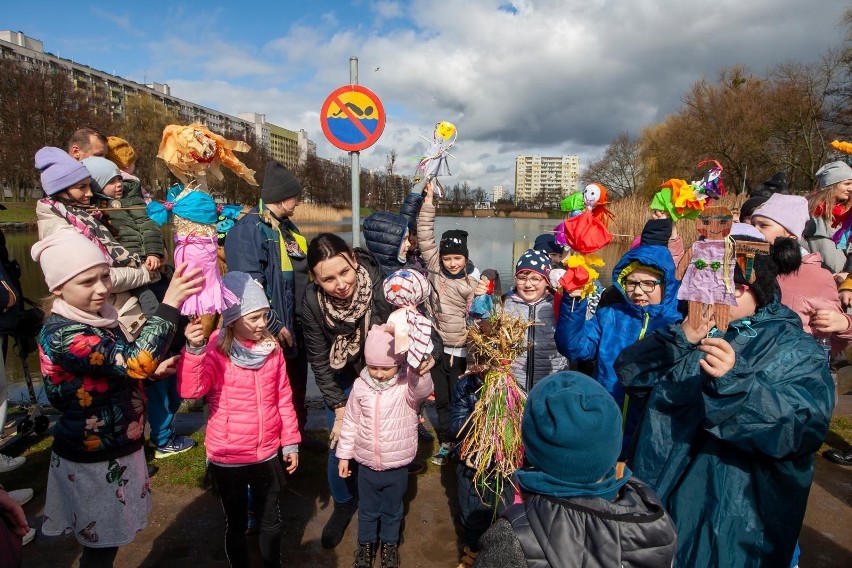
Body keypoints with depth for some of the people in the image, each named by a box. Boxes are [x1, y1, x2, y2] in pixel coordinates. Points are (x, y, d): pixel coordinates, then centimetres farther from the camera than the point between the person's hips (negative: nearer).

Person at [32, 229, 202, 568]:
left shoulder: (96, 317, 1)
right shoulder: (62, 335, -27)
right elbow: (134, 361, -40)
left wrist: (152, 372, -3)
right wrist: (170, 304, -42)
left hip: (116, 449, 8)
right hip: (92, 461, -8)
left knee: (109, 539, 26)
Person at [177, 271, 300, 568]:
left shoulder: (272, 348, -4)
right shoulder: (215, 348, -15)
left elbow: (283, 398, 3)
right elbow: (190, 390, -30)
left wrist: (290, 441, 6)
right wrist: (194, 349, -45)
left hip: (267, 453, 3)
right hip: (227, 458, -3)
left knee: (271, 521, 20)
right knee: (236, 523, 17)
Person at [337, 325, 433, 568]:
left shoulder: (408, 385, -18)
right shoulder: (360, 385, -10)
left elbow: (424, 389, -43)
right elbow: (351, 422, 0)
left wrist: (417, 368, -62)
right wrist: (344, 455, 5)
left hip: (397, 466, -1)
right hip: (366, 464, 2)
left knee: (392, 510, 22)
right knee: (367, 509, 23)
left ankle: (390, 543, 47)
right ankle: (366, 543, 48)